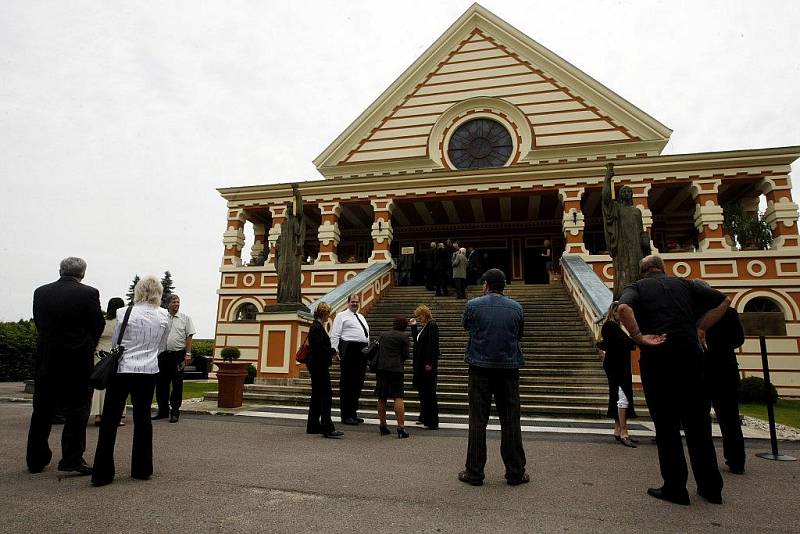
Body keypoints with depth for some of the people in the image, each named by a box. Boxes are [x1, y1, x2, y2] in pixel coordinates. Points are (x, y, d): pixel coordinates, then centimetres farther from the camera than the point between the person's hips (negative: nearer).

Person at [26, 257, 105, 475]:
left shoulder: (40, 293, 1)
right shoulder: (89, 293, -12)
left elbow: (38, 324, 7)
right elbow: (98, 325, -5)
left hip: (46, 361, 5)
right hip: (77, 362, -4)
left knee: (42, 412, 16)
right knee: (76, 411, 5)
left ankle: (36, 460, 26)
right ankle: (71, 459, 6)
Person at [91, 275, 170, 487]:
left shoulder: (124, 313, -8)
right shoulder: (164, 317, -3)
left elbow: (115, 343, 5)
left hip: (122, 369, -2)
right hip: (148, 372, 2)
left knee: (110, 420, 6)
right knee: (143, 418, 12)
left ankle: (102, 473, 8)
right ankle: (141, 469, 18)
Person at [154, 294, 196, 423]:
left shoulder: (185, 318, 3)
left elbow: (189, 337, -1)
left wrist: (188, 354, -8)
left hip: (178, 354, -3)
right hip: (163, 354, 3)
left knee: (177, 384, 0)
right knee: (161, 384, 9)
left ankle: (175, 412, 7)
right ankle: (163, 410, 22)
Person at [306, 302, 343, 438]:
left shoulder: (316, 326, 15)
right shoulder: (317, 327, -16)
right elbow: (319, 348, -23)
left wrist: (331, 352, 10)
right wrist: (333, 351, -10)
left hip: (316, 366, 11)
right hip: (319, 366, -11)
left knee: (317, 395, 15)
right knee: (326, 395, -8)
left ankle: (313, 426, 23)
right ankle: (327, 428, -6)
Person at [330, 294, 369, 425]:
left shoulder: (361, 317, 24)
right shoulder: (341, 316, 2)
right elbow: (335, 335, -6)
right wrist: (335, 350, -16)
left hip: (363, 351, 8)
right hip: (349, 350, -7)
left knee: (358, 383, 11)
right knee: (347, 383, -4)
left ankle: (353, 412, 22)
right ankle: (346, 415, 3)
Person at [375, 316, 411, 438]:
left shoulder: (384, 335, 14)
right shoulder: (403, 336, -1)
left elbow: (379, 352, 15)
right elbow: (405, 355, -2)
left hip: (381, 368, 5)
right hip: (395, 368, -5)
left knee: (382, 398, 10)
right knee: (398, 397, -5)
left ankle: (383, 426, 18)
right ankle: (401, 427, -9)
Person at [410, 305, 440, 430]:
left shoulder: (432, 326, -13)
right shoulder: (422, 327, 14)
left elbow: (433, 345, -18)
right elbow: (416, 339, 19)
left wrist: (429, 363, -21)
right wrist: (413, 326, 13)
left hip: (429, 363, -9)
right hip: (420, 362, 9)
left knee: (429, 391, -4)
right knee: (422, 390, 15)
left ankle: (432, 421, 2)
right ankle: (424, 417, 27)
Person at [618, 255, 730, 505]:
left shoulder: (637, 287, 5)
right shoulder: (683, 284, 15)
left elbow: (624, 309, -18)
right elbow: (723, 300, 15)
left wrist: (640, 338, -11)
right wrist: (701, 328, 14)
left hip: (657, 359, -3)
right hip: (690, 355, 3)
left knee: (666, 427, 6)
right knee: (698, 424, 14)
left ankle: (675, 488, 11)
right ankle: (711, 487, 22)